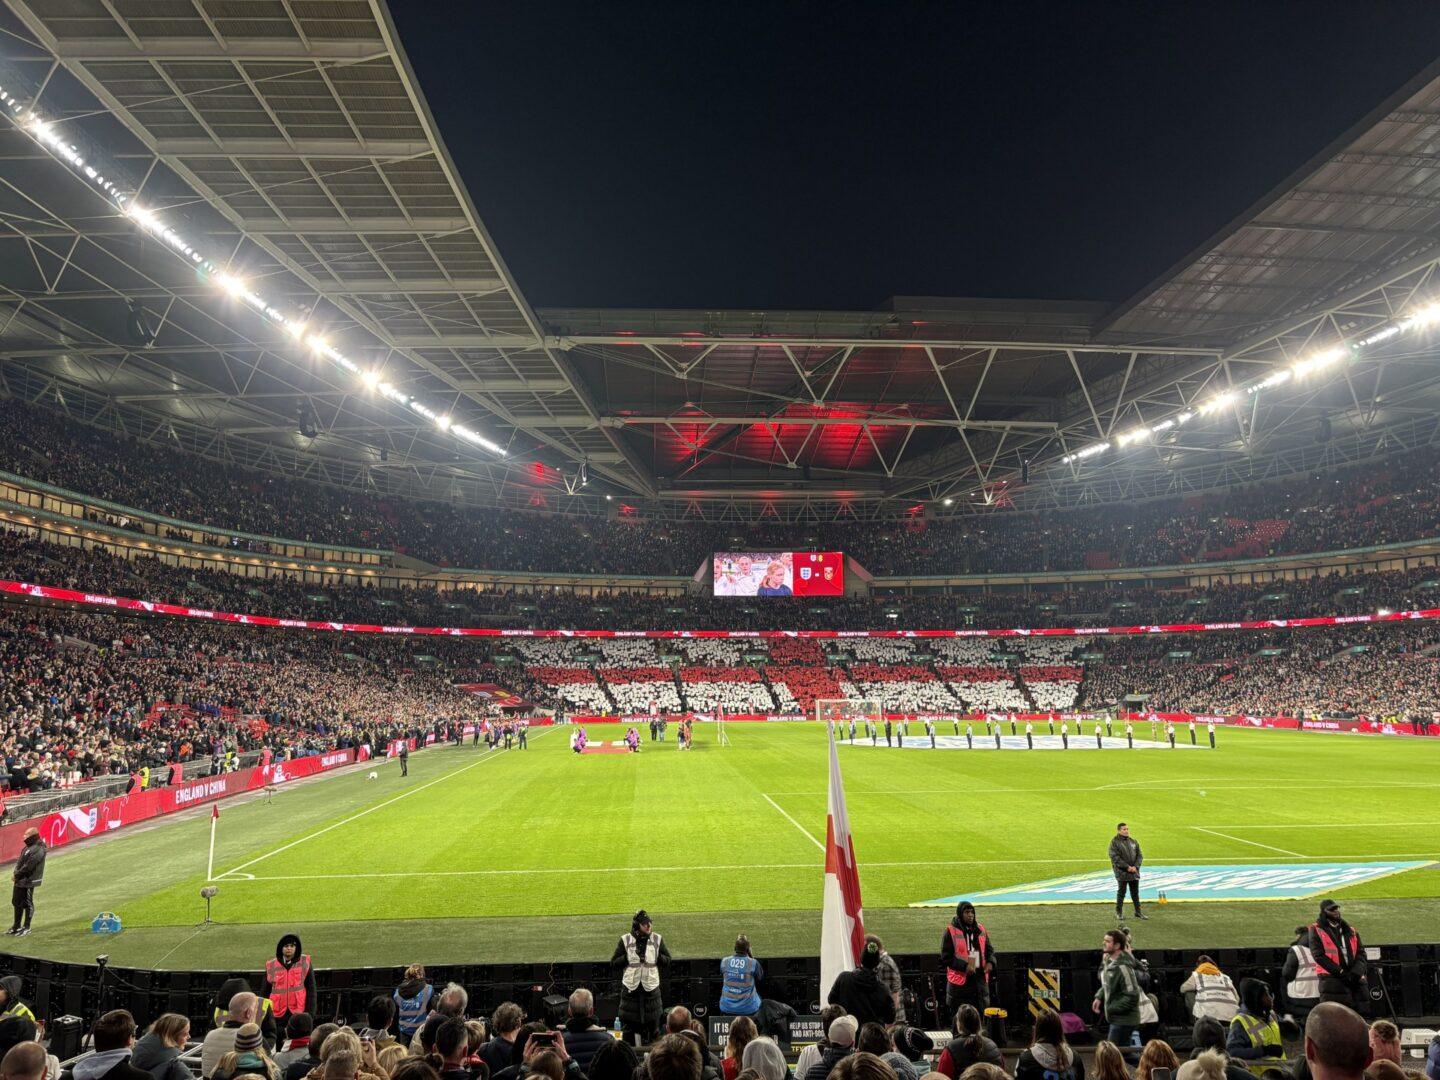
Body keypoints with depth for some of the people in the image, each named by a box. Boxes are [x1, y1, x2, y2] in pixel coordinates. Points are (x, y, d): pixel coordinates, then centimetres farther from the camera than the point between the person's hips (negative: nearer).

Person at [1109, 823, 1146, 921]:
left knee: (1135, 893, 12)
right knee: (1121, 892, 5)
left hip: (1134, 872, 5)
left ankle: (1138, 912, 23)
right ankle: (1119, 912, 17)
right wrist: (1127, 867, -18)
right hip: (1122, 873, -4)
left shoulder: (1133, 841, 9)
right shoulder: (1114, 842, -8)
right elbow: (1115, 857, -14)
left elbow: (1140, 855, 8)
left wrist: (1136, 866, -8)